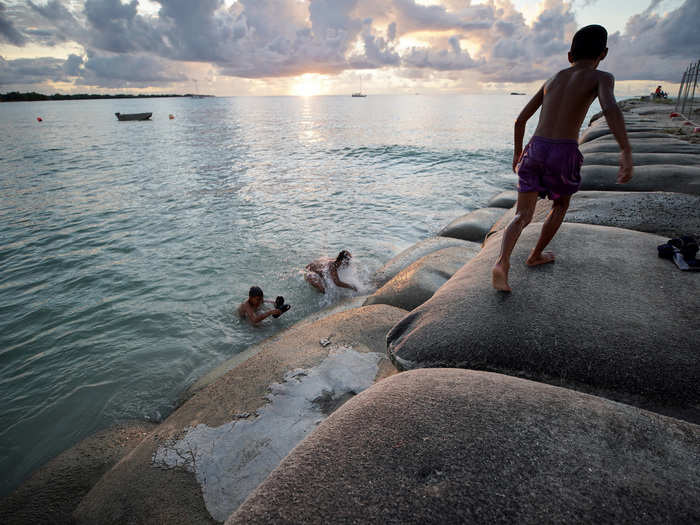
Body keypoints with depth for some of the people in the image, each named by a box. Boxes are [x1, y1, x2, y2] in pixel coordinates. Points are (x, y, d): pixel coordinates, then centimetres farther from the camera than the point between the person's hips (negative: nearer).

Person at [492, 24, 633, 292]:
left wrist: (518, 152, 31)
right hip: (564, 154, -3)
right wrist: (627, 152, -25)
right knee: (561, 205, 25)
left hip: (534, 150, 4)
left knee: (522, 216, 2)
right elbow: (610, 107, -19)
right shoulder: (601, 77, 3)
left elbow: (520, 120, 19)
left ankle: (502, 263, -23)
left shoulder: (551, 80, 19)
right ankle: (535, 255, 33)